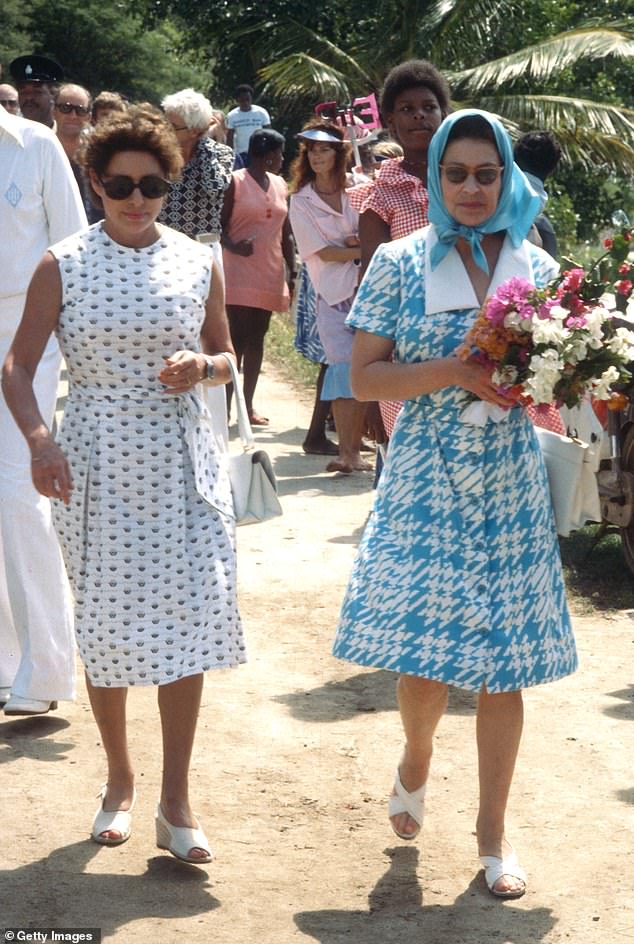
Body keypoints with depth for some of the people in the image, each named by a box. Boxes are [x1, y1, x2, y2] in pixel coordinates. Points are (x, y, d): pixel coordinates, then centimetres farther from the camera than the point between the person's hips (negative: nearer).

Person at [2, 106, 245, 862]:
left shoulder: (198, 262, 4)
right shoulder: (62, 266, -2)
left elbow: (225, 357, 15)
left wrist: (203, 367, -9)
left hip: (181, 461, 1)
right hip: (95, 463, -1)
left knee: (186, 618, -5)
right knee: (105, 622, 7)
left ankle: (175, 800, 4)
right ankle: (119, 780, 26)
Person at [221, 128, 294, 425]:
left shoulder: (280, 186, 14)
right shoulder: (236, 182, -5)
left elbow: (286, 234, 17)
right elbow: (218, 225, -6)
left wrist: (292, 272, 12)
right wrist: (233, 246, -25)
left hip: (269, 275, 6)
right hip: (239, 275, -6)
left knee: (256, 338, 8)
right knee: (237, 337, -10)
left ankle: (248, 405, 12)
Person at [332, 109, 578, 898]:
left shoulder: (538, 268, 5)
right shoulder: (399, 264, -1)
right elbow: (365, 377, -4)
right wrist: (453, 371, -17)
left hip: (511, 486, 2)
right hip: (426, 485, -2)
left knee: (505, 660, 4)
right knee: (424, 654, -3)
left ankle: (494, 831, 17)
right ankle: (415, 762, 32)